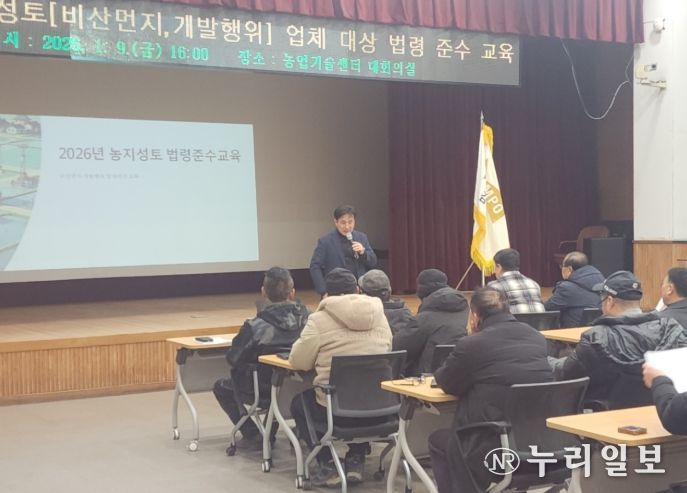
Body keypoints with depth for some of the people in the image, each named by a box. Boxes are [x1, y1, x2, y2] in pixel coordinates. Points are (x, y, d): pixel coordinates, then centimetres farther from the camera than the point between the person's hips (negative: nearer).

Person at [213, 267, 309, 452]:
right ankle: (270, 434, 35)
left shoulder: (255, 328, -25)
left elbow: (233, 358, -14)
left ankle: (253, 435, 15)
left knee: (221, 386, 22)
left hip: (262, 393, -4)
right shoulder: (308, 320, -15)